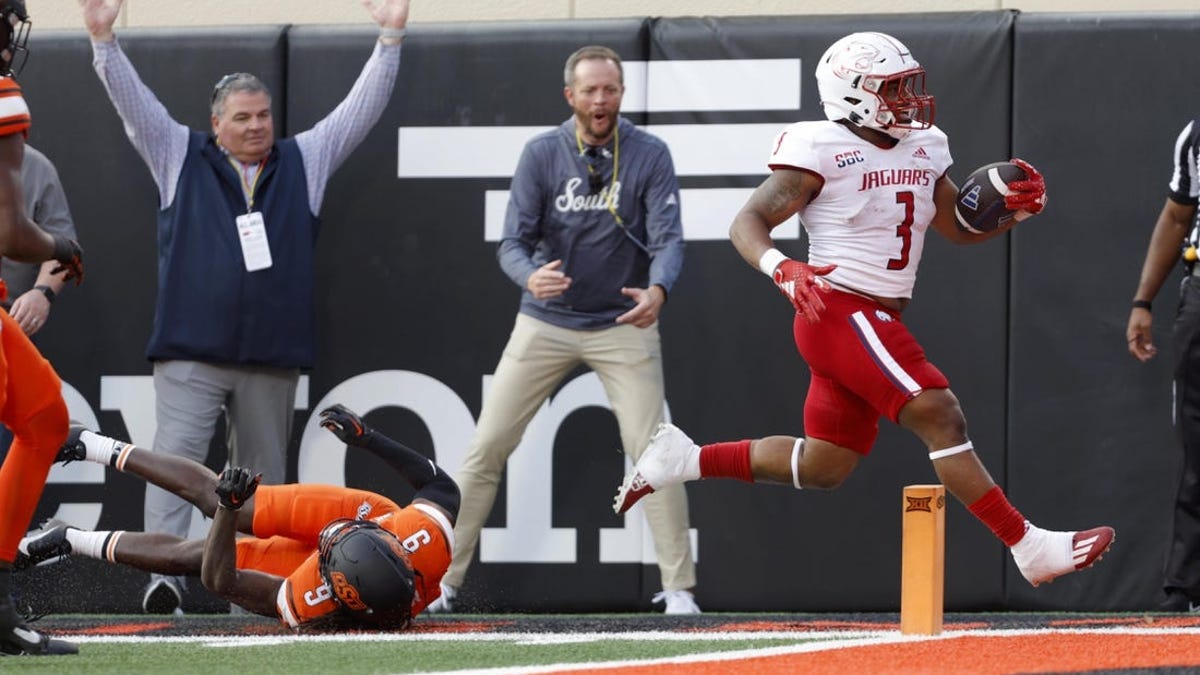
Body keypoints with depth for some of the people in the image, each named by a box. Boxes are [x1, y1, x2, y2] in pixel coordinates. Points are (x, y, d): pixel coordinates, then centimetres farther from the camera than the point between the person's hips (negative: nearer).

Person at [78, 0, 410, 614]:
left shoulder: (304, 162, 14)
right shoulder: (180, 158, 9)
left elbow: (362, 108, 12)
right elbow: (132, 101, 3)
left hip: (271, 357, 2)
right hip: (191, 351, -2)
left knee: (264, 474, 7)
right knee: (176, 456, -15)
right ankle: (164, 577, -24)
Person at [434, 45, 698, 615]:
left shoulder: (649, 156, -8)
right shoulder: (541, 154, -6)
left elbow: (668, 238, -16)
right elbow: (513, 241, -11)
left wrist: (658, 290, -39)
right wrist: (530, 276, -35)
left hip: (622, 323, -1)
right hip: (546, 323, 1)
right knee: (485, 449, -2)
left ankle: (678, 587, 0)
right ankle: (441, 582, 5)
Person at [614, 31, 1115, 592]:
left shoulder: (922, 153, 13)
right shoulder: (821, 153, -11)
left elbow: (961, 228, 22)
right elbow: (748, 224, -13)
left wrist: (1015, 209, 2)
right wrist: (784, 270, -33)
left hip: (878, 324, 9)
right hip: (841, 311, -9)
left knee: (823, 466, 13)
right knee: (939, 417, -16)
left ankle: (683, 460, 23)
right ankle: (1028, 546, -16)